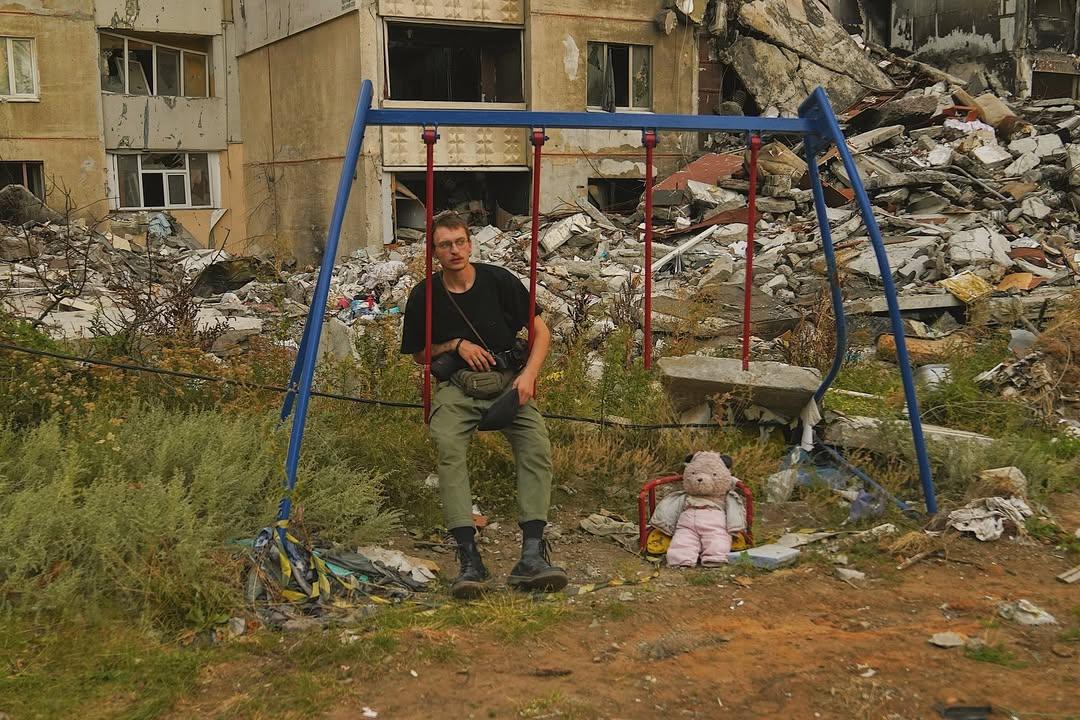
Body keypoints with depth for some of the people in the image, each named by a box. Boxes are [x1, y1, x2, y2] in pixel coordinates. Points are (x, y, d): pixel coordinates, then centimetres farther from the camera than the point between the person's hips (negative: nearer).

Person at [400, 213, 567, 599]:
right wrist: (457, 345, -4)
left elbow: (540, 331, 6)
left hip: (507, 379, 1)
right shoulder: (424, 295, 2)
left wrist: (528, 374, -10)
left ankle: (532, 554, -32)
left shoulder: (499, 280, 0)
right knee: (448, 447, -31)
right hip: (456, 385, 0)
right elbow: (419, 353, 15)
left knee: (537, 444, -26)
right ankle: (469, 557, -36)